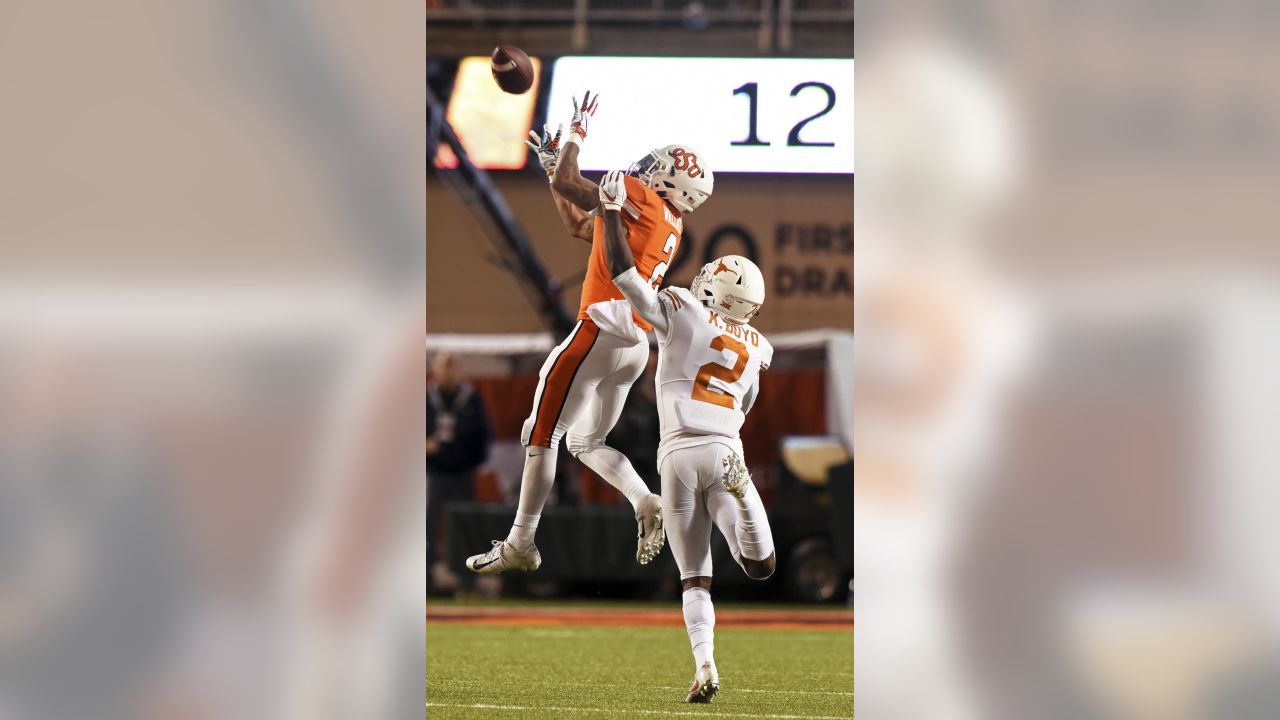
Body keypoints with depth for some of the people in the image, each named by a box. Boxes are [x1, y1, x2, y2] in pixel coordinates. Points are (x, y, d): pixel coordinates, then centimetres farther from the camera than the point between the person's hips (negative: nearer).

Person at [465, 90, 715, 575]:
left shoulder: (639, 196, -7)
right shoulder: (672, 226, 19)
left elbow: (567, 184, -10)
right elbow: (578, 225, 27)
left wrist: (575, 135, 6)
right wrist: (553, 165, 27)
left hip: (601, 331, -9)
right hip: (636, 346, 9)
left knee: (542, 435, -2)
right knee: (587, 442, 20)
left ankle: (520, 544, -1)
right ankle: (647, 504, -2)